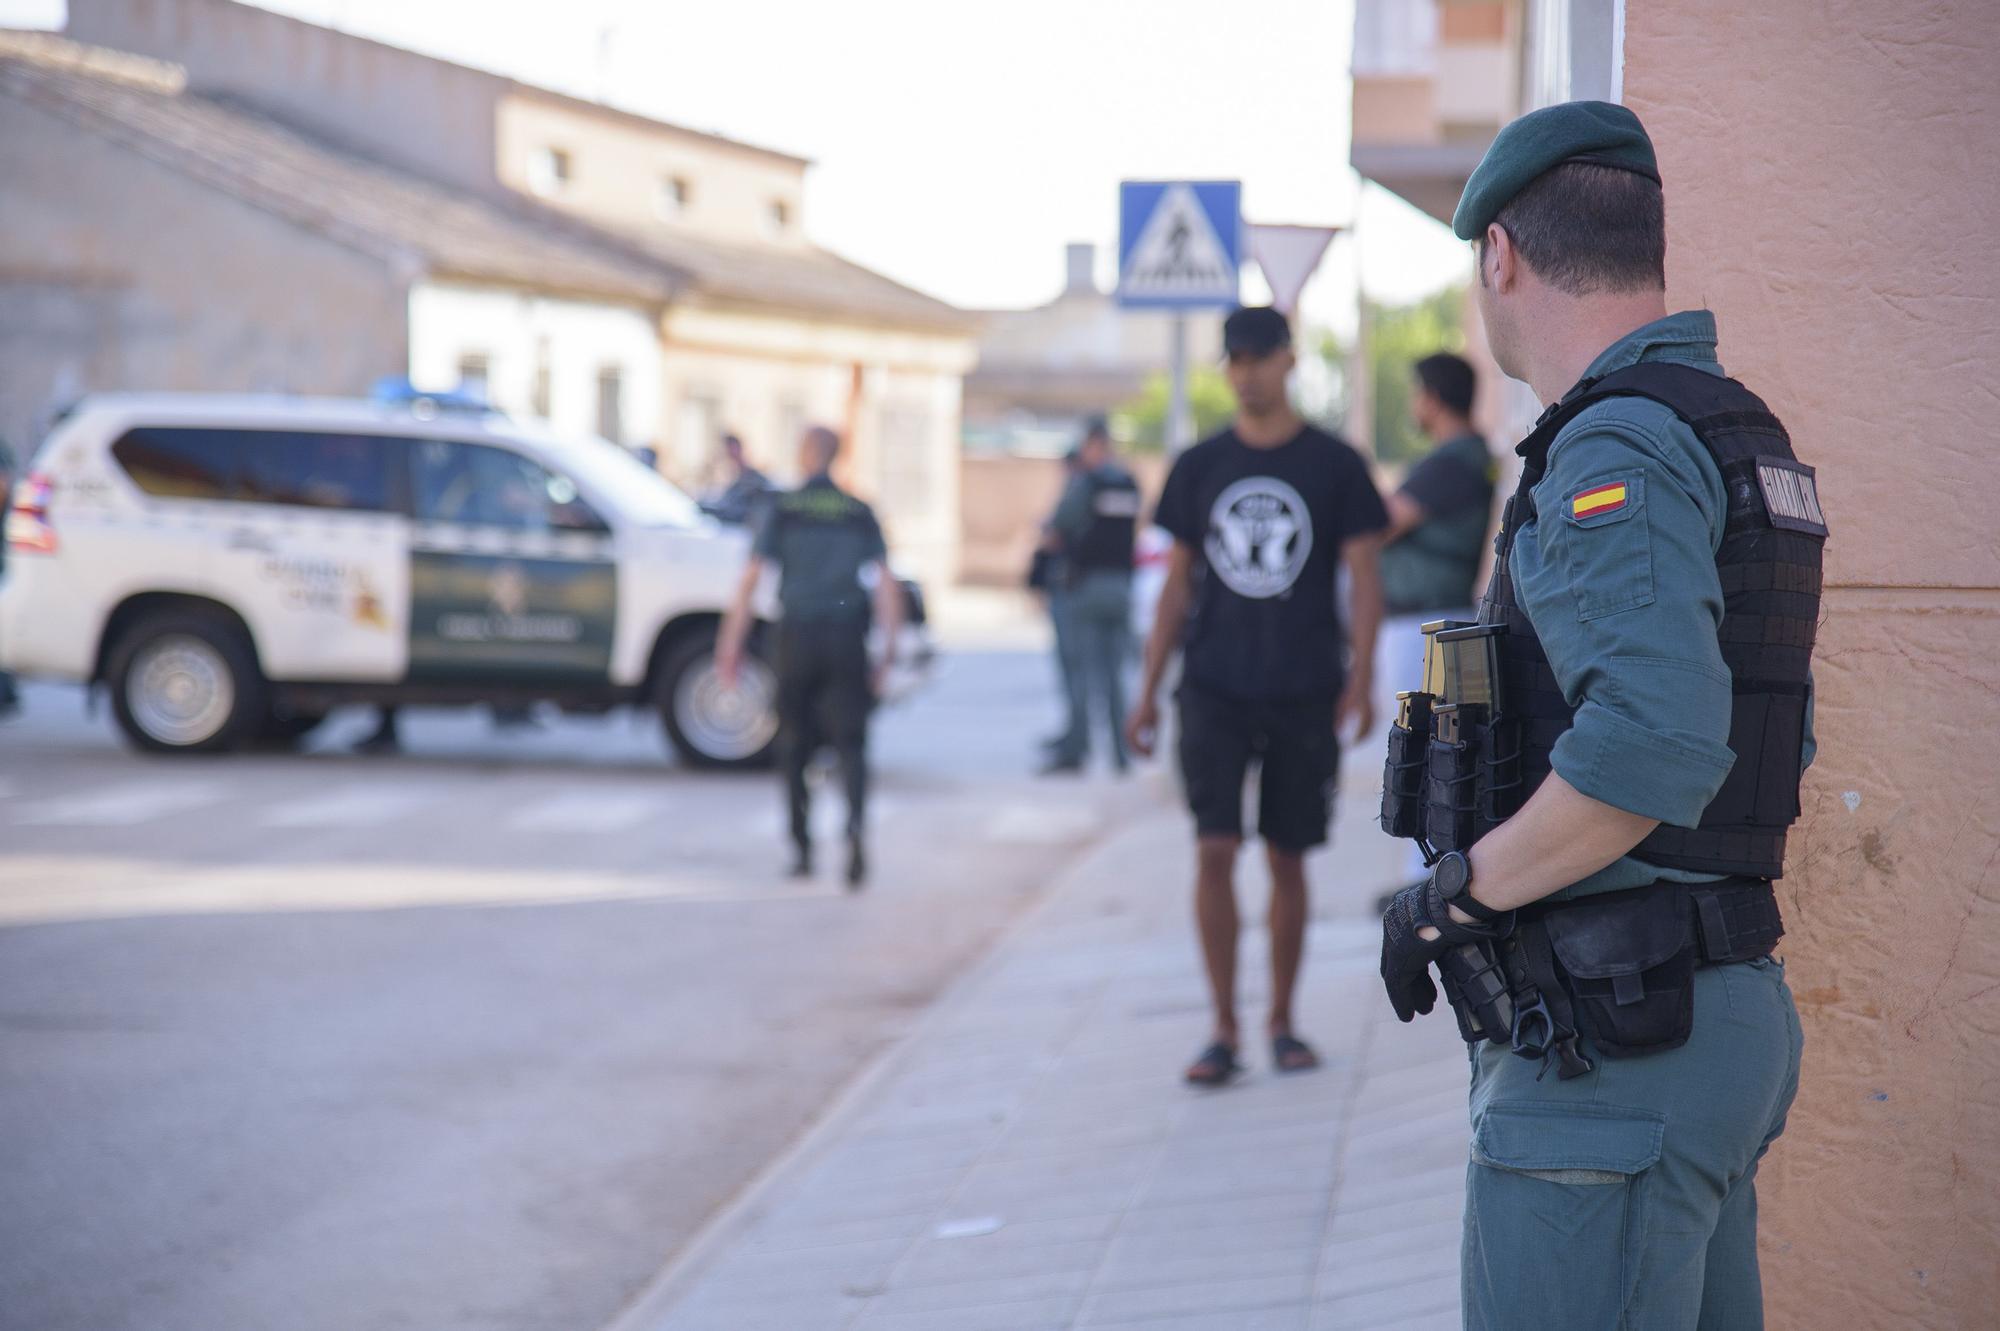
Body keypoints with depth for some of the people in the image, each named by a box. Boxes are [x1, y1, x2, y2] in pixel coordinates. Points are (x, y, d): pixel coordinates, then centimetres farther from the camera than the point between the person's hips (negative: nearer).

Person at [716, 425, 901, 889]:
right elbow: (887, 583, 0)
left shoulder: (783, 510, 2)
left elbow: (750, 578, -5)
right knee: (850, 743, 0)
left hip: (797, 637, -1)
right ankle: (855, 824, -26)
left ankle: (802, 848, 13)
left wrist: (731, 644, -2)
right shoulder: (860, 513, 8)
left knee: (794, 746, 12)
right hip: (848, 640, 1)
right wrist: (888, 651, 3)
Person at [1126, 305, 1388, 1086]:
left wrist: (1360, 678, -11)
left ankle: (1282, 1022, 20)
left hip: (1305, 695, -1)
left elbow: (1364, 579, 1)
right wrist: (1148, 691, 7)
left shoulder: (1333, 466, 2)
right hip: (1214, 690, 1)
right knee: (1215, 851, -9)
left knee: (1288, 860, 7)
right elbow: (1178, 583, 12)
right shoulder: (1199, 467, 7)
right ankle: (1223, 1030, -4)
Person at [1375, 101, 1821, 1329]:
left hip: (1612, 1045, -10)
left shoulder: (1615, 452, -16)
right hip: (1721, 1005, 10)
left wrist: (1456, 894, -18)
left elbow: (1652, 744, -31)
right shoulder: (1737, 435, 15)